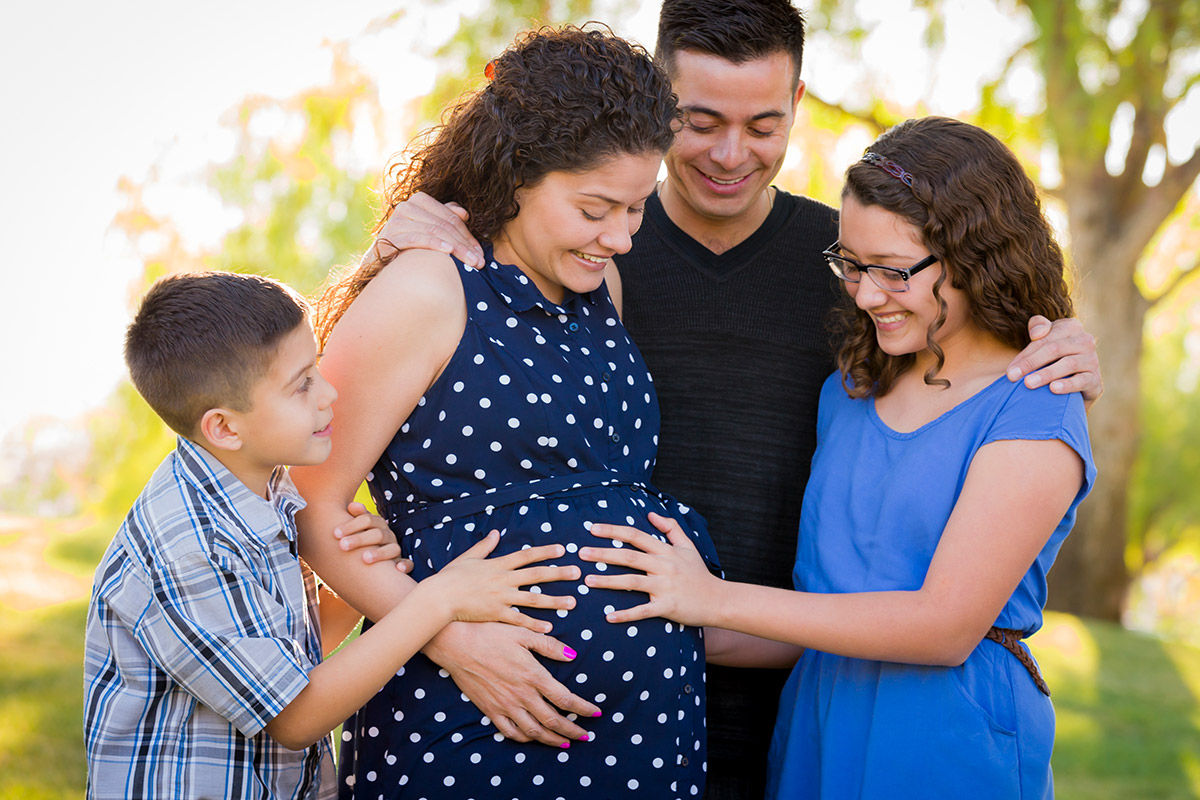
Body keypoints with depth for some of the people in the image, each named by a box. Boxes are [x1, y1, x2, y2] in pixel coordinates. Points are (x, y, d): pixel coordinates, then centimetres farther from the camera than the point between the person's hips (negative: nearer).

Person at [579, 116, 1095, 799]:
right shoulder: (849, 394, 10)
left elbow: (948, 625, -19)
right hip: (817, 723, 6)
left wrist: (718, 601, -19)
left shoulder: (1034, 416, -12)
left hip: (951, 743, -6)